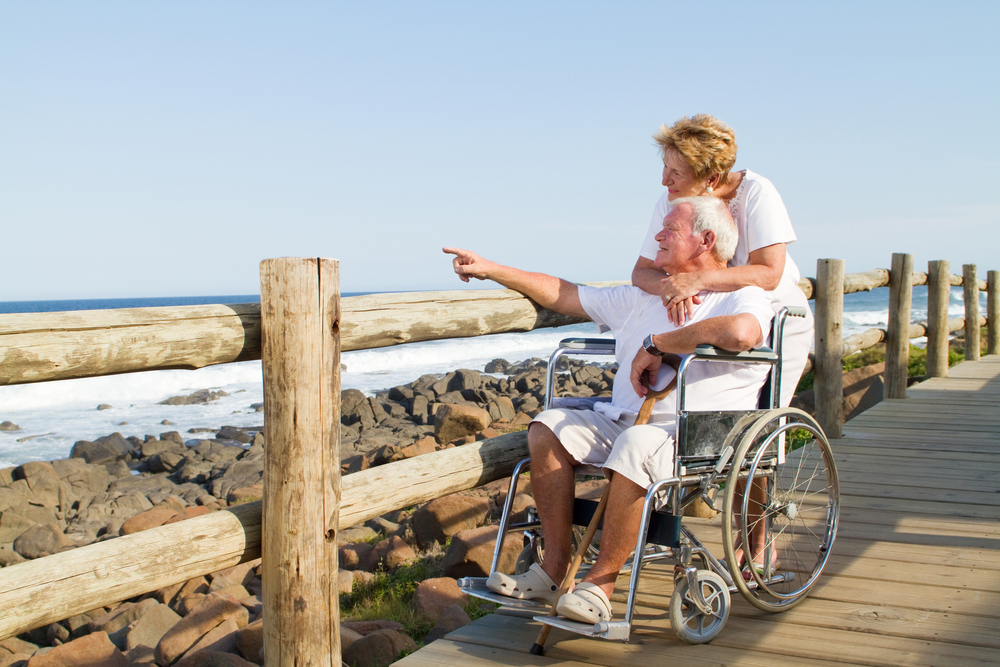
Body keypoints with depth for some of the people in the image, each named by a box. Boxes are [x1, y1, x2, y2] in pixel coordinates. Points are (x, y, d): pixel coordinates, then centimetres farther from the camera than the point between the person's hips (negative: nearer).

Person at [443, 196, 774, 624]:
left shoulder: (745, 297, 0)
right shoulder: (642, 299, 22)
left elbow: (740, 332, -26)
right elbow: (562, 295, 25)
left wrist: (656, 343, -15)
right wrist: (491, 269, 21)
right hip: (621, 424, 7)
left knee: (636, 442, -37)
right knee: (548, 427, -16)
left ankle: (601, 583, -24)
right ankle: (554, 568, -13)